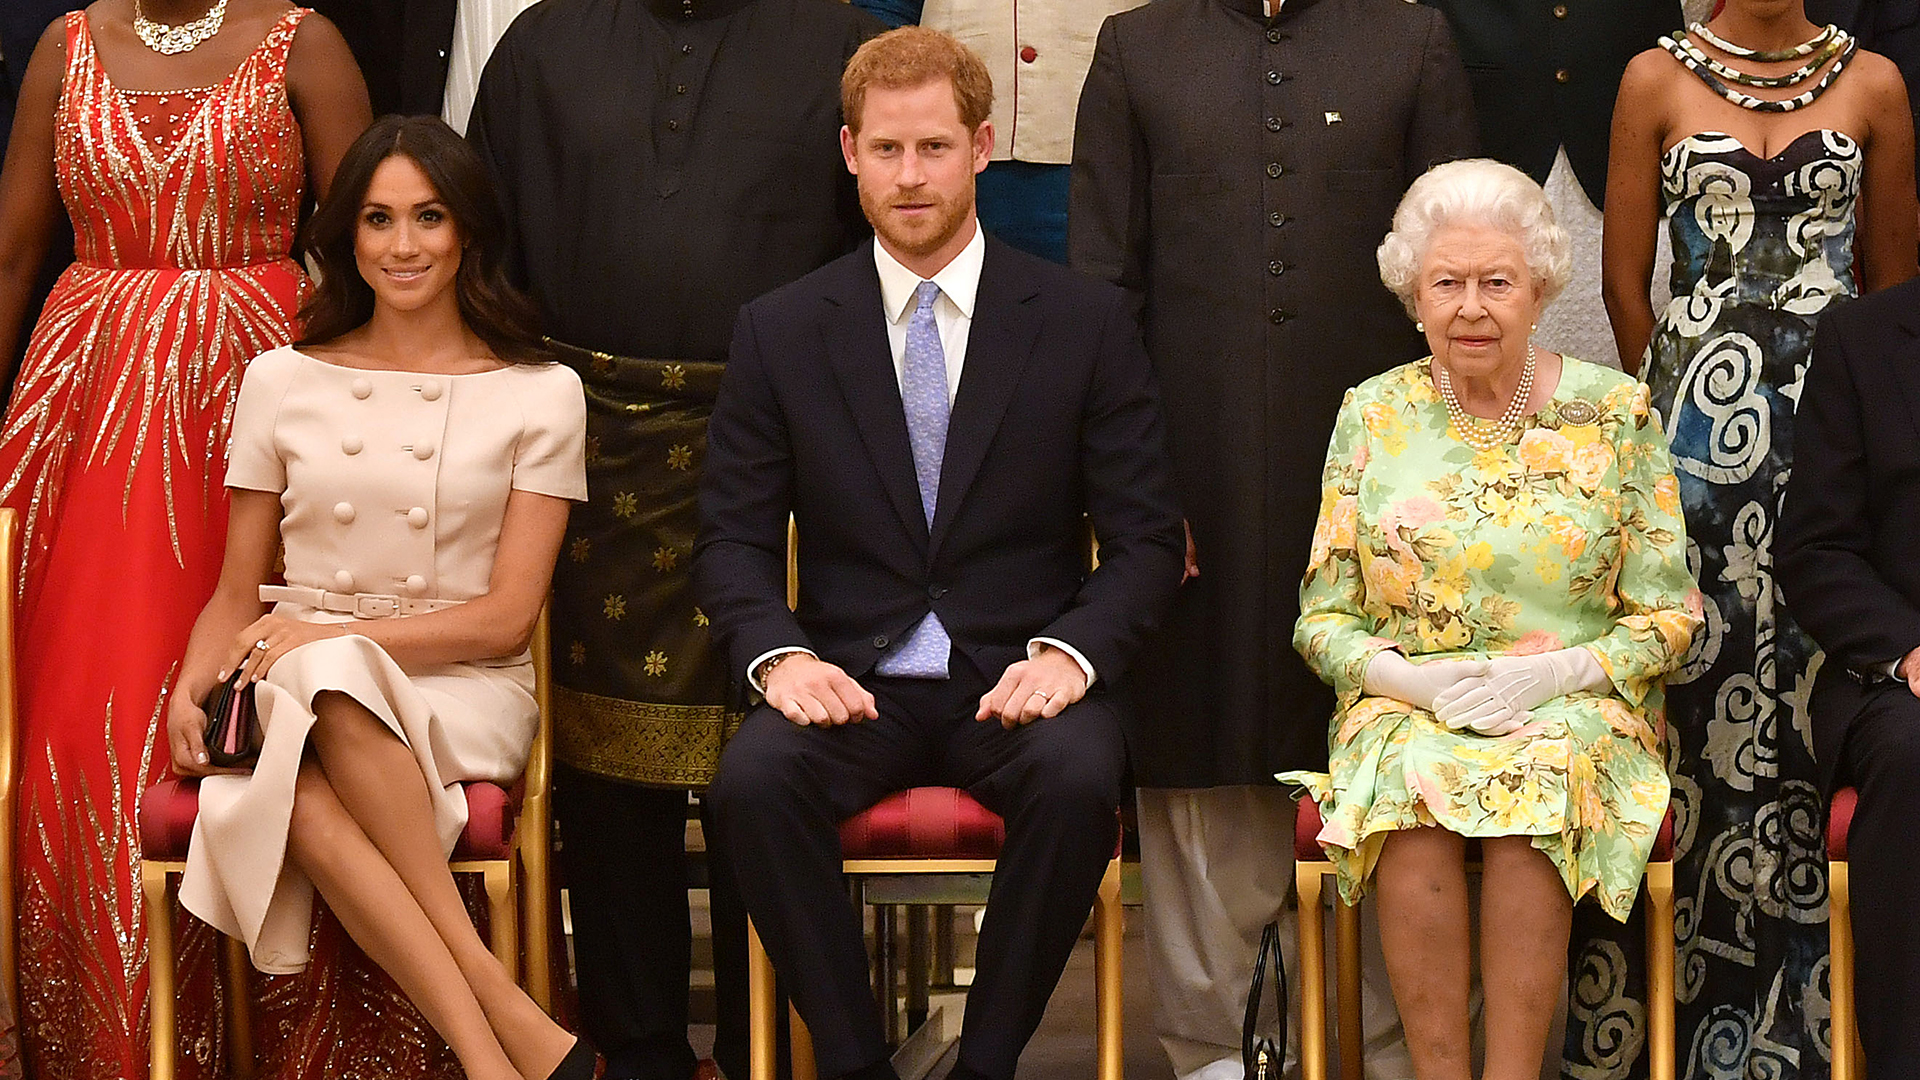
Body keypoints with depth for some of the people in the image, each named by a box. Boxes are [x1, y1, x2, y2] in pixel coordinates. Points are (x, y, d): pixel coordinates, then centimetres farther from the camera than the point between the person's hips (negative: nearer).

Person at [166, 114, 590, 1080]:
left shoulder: (539, 394, 6)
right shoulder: (282, 382, 13)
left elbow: (506, 615, 0)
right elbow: (237, 596, 16)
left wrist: (329, 637, -12)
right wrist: (192, 685, -7)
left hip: (464, 689, -2)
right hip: (299, 690, 2)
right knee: (305, 798, -37)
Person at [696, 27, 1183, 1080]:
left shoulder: (1087, 321, 4)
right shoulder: (779, 331, 7)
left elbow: (1145, 537, 3)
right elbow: (734, 533, 7)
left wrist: (1071, 650, -15)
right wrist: (779, 652, -13)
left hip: (1017, 678, -1)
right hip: (851, 679, 1)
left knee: (1080, 779, -34)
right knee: (753, 779, -31)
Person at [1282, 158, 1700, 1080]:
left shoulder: (1614, 414, 4)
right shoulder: (1373, 415, 7)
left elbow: (1667, 615, 4)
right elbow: (1322, 618, 7)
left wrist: (1551, 673, -14)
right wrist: (1413, 678, -12)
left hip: (1576, 706, -1)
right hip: (1405, 703, 1)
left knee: (1537, 782, -33)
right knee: (1411, 783, -32)